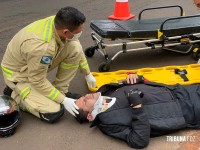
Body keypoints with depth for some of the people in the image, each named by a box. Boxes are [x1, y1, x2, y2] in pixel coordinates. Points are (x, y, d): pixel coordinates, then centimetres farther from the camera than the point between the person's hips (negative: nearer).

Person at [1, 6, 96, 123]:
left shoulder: (60, 23, -19)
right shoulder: (41, 46, -41)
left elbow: (78, 50, 1)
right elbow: (37, 81, -25)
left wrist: (88, 73, 9)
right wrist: (63, 100, -19)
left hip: (38, 63, 7)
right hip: (19, 73, -7)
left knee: (75, 48, -13)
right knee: (54, 112, -16)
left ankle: (60, 90, 2)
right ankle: (14, 95, 4)